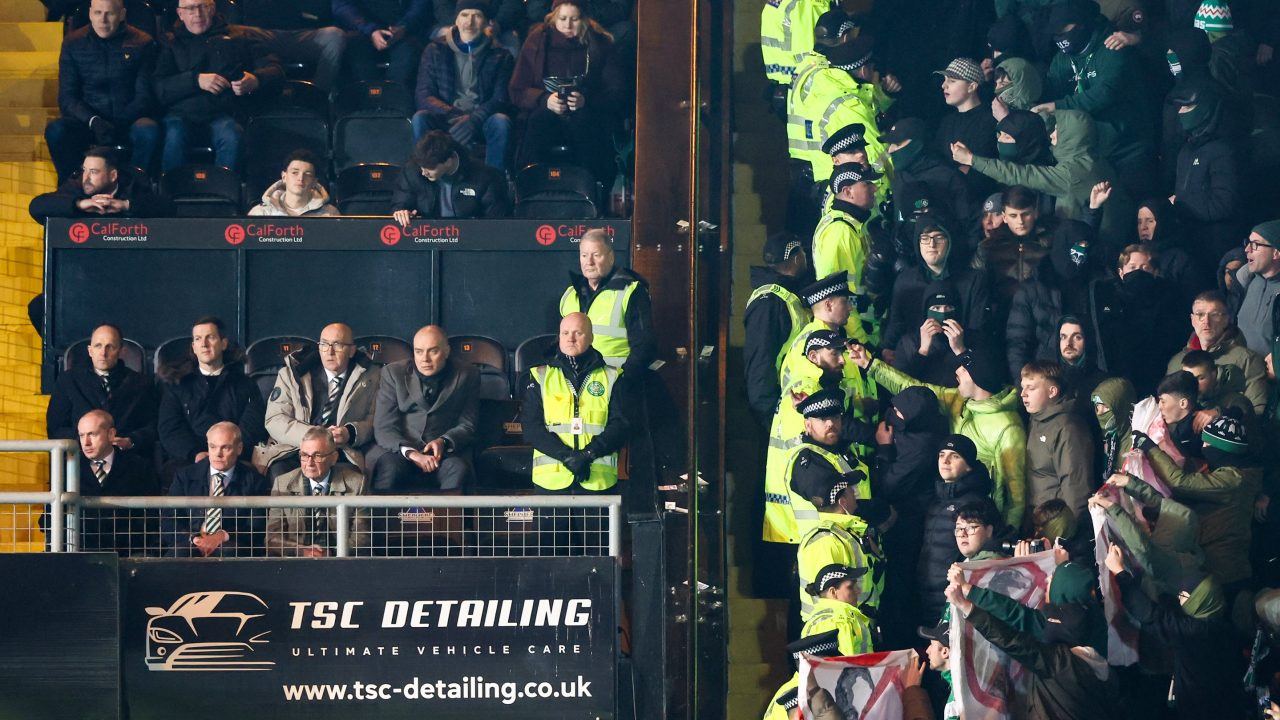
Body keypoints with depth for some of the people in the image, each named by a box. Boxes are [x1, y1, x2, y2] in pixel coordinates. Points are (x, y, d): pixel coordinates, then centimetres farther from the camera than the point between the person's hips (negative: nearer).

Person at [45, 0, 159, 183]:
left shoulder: (141, 43, 1)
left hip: (128, 121, -1)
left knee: (148, 131, -35)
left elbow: (144, 96, -2)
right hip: (87, 119, 1)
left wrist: (119, 124, -19)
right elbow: (67, 98, 2)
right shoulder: (73, 43, 5)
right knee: (55, 130, -29)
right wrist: (94, 121, -18)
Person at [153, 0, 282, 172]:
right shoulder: (173, 46, 24)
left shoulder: (240, 37, 23)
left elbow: (275, 70, 14)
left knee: (231, 137, -36)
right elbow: (160, 89, 9)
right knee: (175, 135, -35)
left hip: (223, 112, -1)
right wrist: (196, 80, -7)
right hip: (182, 113, 1)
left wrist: (255, 81, -10)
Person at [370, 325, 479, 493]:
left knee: (458, 470, -33)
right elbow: (384, 428, -1)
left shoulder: (467, 375, 9)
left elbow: (467, 426, 8)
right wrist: (411, 453, -21)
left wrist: (444, 442, -15)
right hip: (400, 448, 0)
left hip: (447, 451, 0)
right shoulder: (393, 373, 7)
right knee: (390, 469, -34)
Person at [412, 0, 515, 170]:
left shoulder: (499, 55, 5)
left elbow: (501, 98, -4)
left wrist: (474, 120, -24)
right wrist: (452, 115, -19)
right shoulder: (436, 51, 7)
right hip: (445, 119, 1)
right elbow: (424, 95, 1)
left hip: (481, 120, -1)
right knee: (420, 118, -30)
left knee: (500, 121, -33)